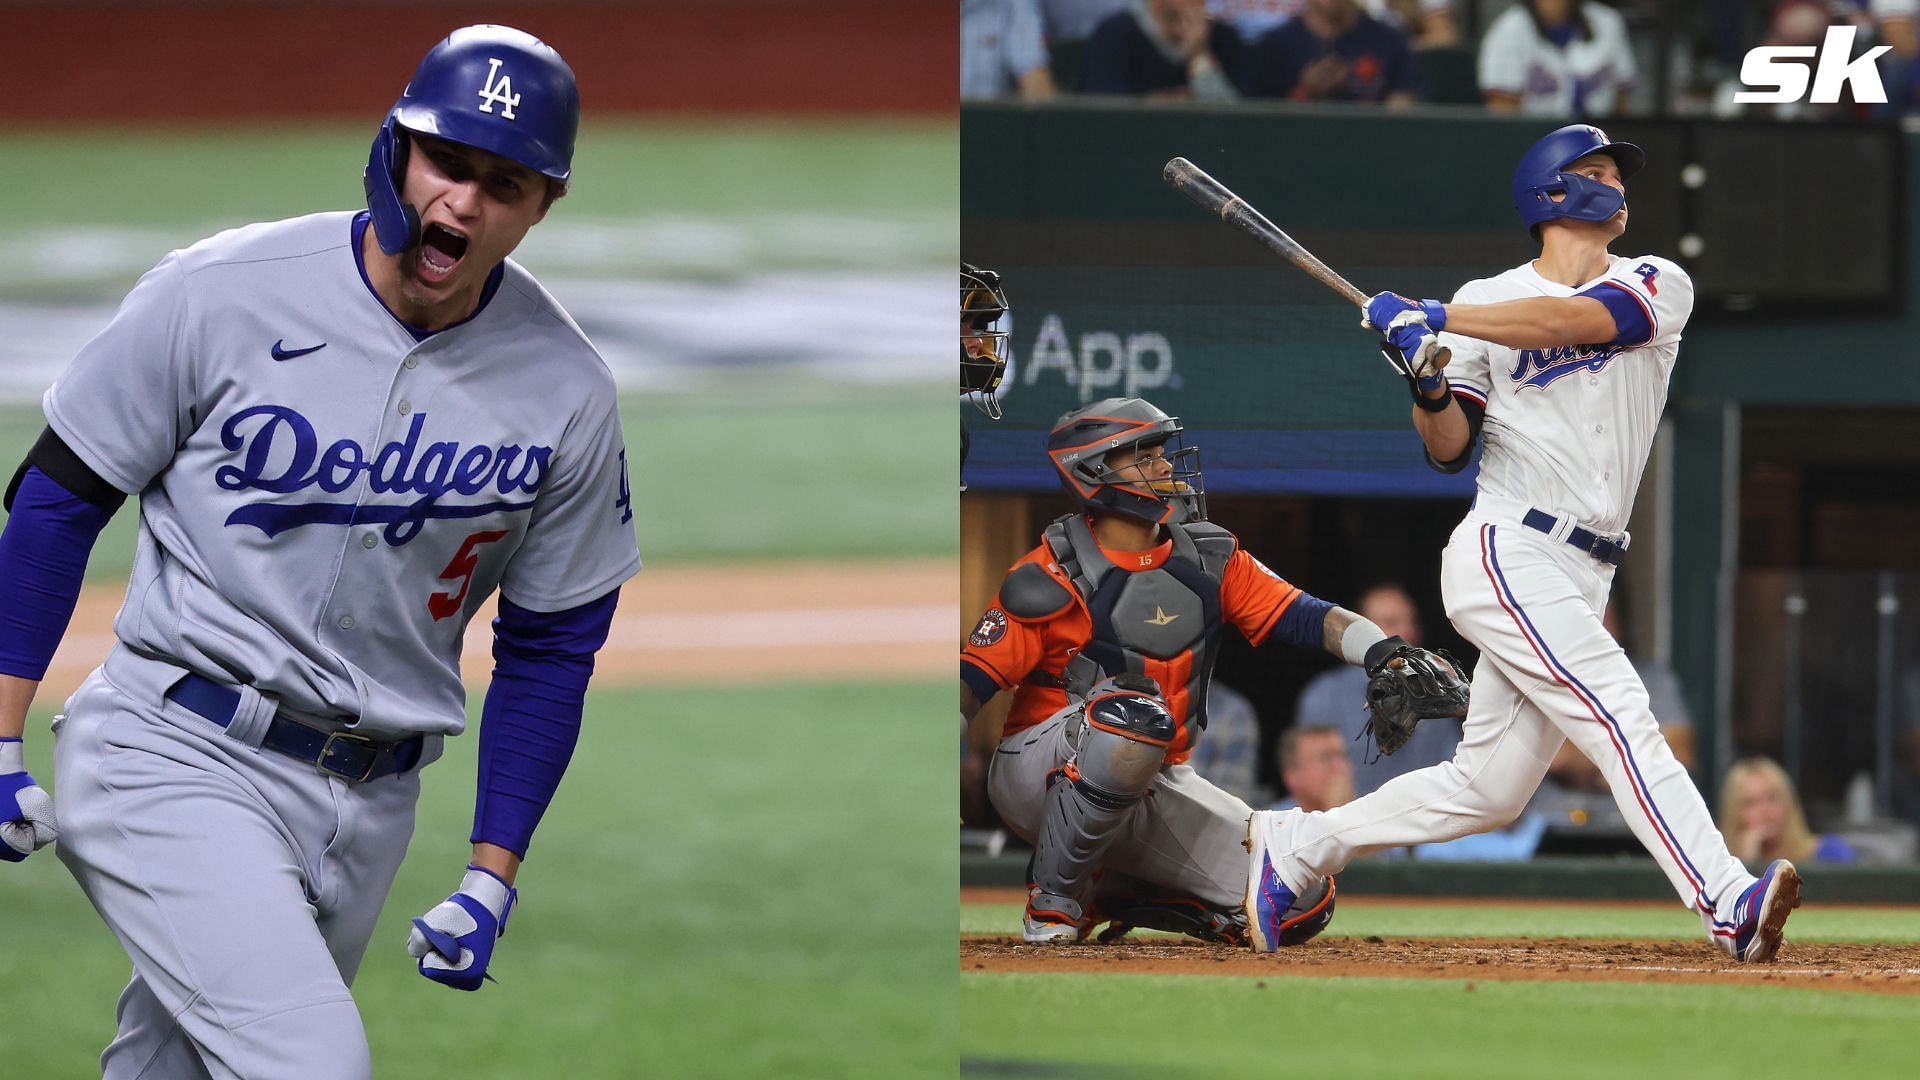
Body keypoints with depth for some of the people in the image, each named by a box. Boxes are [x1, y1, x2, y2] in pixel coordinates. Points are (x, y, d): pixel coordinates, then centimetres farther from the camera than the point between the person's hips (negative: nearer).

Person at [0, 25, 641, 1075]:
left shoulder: (566, 394, -2)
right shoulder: (218, 297, -11)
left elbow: (549, 647, 8)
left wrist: (491, 879, 3)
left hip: (366, 809, 4)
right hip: (176, 757, -4)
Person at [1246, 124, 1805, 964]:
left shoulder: (1657, 287, 9)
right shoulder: (1488, 303, 5)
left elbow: (1573, 319, -12)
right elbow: (1449, 450, 4)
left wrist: (1435, 319, -15)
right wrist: (1428, 387, -16)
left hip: (1577, 578, 5)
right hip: (1507, 556, -5)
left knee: (1489, 789, 6)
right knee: (1620, 718, -20)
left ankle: (1299, 844, 21)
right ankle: (1726, 903, -31)